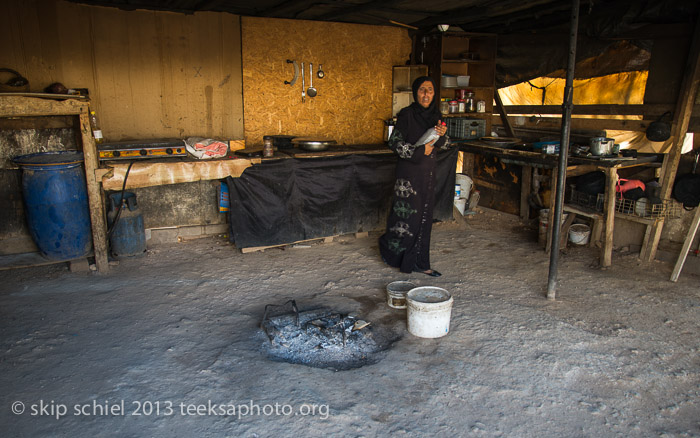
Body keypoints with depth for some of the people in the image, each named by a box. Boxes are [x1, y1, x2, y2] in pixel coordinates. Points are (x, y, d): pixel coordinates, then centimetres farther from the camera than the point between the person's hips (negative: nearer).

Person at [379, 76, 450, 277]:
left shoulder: (435, 114, 8)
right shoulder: (407, 114, -10)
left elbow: (445, 144, 12)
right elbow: (394, 142, -11)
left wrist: (442, 135, -10)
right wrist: (419, 151, -16)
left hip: (428, 171, 6)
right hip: (409, 171, -6)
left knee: (424, 217, 8)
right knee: (408, 215, -2)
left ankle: (419, 262, 16)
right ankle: (387, 245, 26)